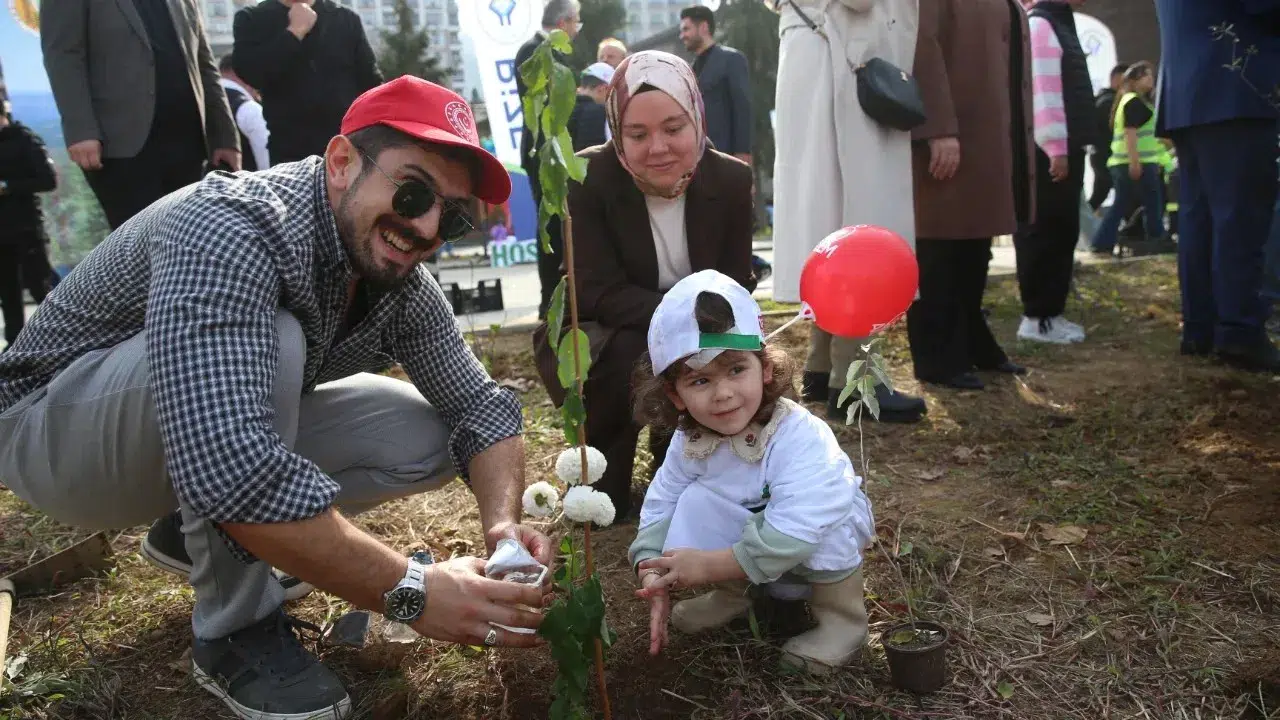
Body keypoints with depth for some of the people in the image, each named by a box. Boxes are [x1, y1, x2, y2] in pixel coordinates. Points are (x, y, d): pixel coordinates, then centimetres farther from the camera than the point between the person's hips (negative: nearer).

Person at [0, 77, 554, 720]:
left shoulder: (403, 286, -11)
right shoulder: (229, 230, -35)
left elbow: (479, 406, -6)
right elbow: (228, 469, -46)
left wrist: (503, 524, -26)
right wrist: (409, 591, -41)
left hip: (233, 432, 7)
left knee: (430, 437, -7)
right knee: (270, 342, -34)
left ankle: (197, 537, 10)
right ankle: (237, 631, -15)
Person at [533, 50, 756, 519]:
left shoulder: (731, 180, -12)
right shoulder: (586, 178, -22)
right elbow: (601, 294, -27)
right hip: (589, 342, -3)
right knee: (631, 352, -35)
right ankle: (602, 473, -6)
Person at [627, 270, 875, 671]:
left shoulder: (799, 437, -38)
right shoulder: (689, 440, -18)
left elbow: (793, 534, -46)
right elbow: (659, 506, -11)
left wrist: (710, 565, -40)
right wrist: (655, 579, -26)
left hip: (821, 551, -4)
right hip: (749, 529, 5)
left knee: (823, 529, -36)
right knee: (696, 503, -20)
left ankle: (843, 616, -8)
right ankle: (733, 594, 5)